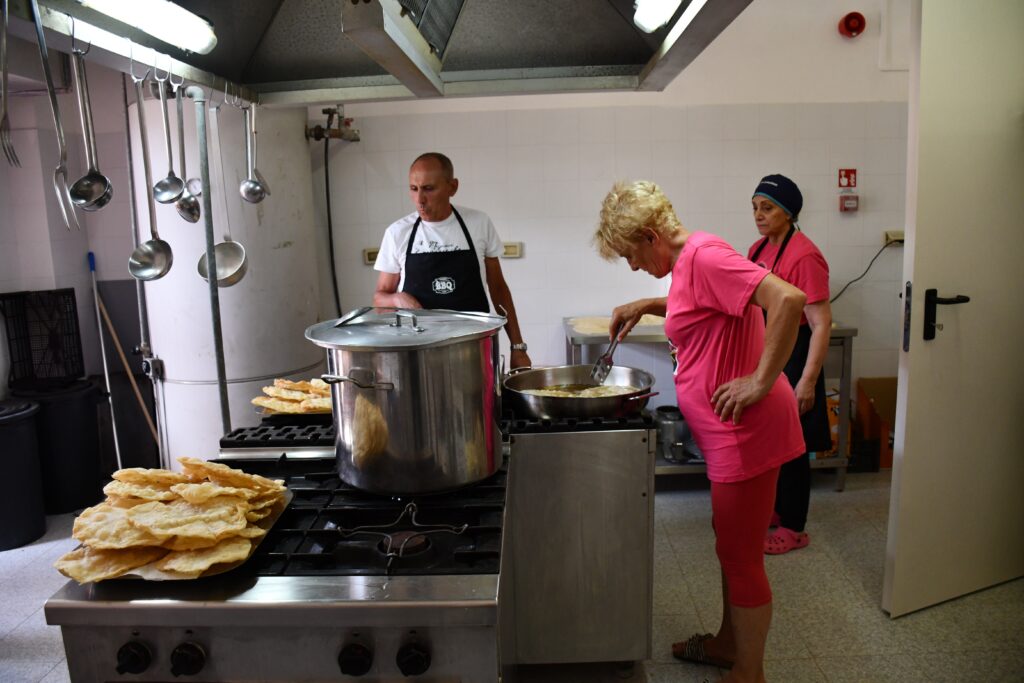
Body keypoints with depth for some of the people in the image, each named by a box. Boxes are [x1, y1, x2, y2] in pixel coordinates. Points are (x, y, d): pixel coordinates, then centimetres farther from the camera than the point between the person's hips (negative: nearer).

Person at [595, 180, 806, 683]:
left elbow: (788, 299, -30)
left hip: (745, 432, -10)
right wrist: (648, 305, 18)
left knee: (740, 555, 5)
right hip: (727, 432, 10)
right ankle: (728, 642, 42)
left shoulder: (704, 255, -19)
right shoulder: (689, 260, 11)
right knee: (732, 542, 23)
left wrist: (761, 381, -26)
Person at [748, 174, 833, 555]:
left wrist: (807, 382, -24)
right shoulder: (759, 249, 7)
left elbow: (821, 325, -21)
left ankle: (794, 529, 19)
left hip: (791, 360, -8)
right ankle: (776, 508, 37)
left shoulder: (803, 256, -20)